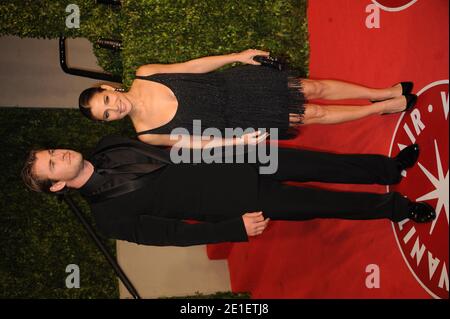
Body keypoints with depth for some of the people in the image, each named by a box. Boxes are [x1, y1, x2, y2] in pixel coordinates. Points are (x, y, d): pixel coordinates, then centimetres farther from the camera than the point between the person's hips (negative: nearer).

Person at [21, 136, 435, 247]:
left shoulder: (106, 147, 4)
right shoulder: (109, 216, -13)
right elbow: (174, 232, -15)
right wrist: (237, 228, -19)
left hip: (235, 159, 5)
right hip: (235, 204, -5)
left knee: (322, 164, 4)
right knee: (318, 203, -3)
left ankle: (391, 167, 26)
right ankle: (395, 208, 18)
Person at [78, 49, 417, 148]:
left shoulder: (144, 74, -6)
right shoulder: (146, 134, -11)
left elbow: (194, 65, 1)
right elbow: (192, 143, -5)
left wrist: (237, 56, -1)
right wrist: (236, 140, -15)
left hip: (232, 85, 3)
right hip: (233, 121, -2)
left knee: (311, 89, -3)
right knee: (311, 113, -3)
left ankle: (385, 93, 14)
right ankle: (385, 108, 13)